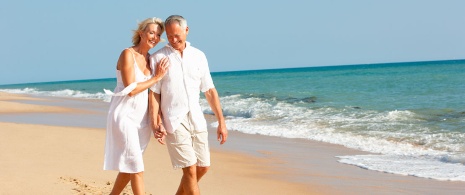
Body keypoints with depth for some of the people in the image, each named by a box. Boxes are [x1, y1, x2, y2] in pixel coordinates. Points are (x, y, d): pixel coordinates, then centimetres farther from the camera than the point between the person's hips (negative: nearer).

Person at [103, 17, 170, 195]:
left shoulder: (151, 59, 9)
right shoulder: (128, 54, -12)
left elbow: (151, 91, 10)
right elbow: (131, 90, -18)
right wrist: (157, 77, -13)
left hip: (142, 118, 7)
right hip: (124, 116, -7)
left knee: (128, 166, 13)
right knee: (136, 167, -10)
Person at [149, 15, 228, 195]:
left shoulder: (198, 56, 8)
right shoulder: (158, 58, -1)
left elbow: (210, 91, 9)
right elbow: (154, 93, -3)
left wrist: (221, 122, 6)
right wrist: (155, 122, -15)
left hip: (197, 119, 5)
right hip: (174, 121, -5)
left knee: (202, 167, 9)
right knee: (190, 169, -10)